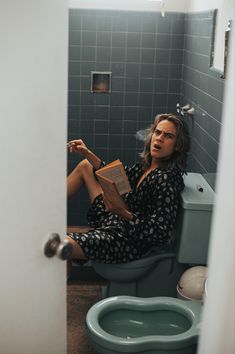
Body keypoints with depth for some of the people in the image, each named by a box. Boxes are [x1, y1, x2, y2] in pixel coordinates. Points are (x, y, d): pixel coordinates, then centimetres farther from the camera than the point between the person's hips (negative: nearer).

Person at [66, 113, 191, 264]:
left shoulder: (167, 179, -25)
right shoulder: (146, 164, 1)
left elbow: (160, 235, -28)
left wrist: (125, 215, -39)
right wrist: (88, 154, 10)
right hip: (114, 220, 10)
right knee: (85, 165, 17)